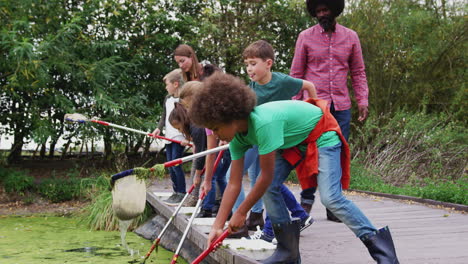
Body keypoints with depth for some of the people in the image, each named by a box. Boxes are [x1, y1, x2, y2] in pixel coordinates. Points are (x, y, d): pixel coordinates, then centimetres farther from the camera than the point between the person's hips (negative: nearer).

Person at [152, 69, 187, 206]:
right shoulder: (168, 98, 13)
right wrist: (159, 128, 4)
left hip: (179, 137, -8)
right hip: (169, 137, 8)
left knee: (176, 164, -11)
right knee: (170, 166, 9)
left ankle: (181, 194, -4)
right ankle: (175, 193, 17)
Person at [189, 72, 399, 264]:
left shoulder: (263, 123, -38)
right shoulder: (238, 137, -11)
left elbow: (266, 176, -30)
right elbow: (234, 184, -8)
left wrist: (241, 213, -20)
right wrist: (217, 226, -11)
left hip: (322, 135, -8)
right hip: (293, 141, 8)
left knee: (331, 198, -21)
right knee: (268, 189, -8)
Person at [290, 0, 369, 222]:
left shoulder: (350, 37, 10)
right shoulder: (306, 37, 4)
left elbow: (358, 72, 12)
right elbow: (296, 74, 6)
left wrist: (362, 101, 1)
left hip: (341, 106, 2)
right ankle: (306, 200, 10)